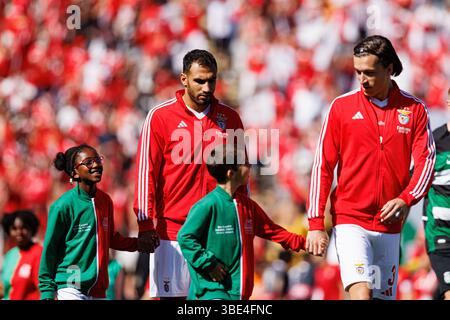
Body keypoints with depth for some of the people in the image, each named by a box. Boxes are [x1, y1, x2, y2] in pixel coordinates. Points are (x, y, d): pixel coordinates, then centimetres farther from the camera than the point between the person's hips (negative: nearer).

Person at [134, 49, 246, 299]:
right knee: (170, 296, -3)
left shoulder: (229, 118, 9)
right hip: (172, 230, -3)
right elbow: (146, 172, -3)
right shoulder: (160, 116, -1)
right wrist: (145, 224, -9)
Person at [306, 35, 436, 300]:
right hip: (350, 219, -3)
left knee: (385, 296, 4)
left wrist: (405, 199, -18)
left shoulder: (414, 109, 4)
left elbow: (426, 161, 0)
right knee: (361, 292, -20)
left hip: (390, 224, 3)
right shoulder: (342, 106, 1)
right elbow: (323, 165, 1)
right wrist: (315, 223, -4)